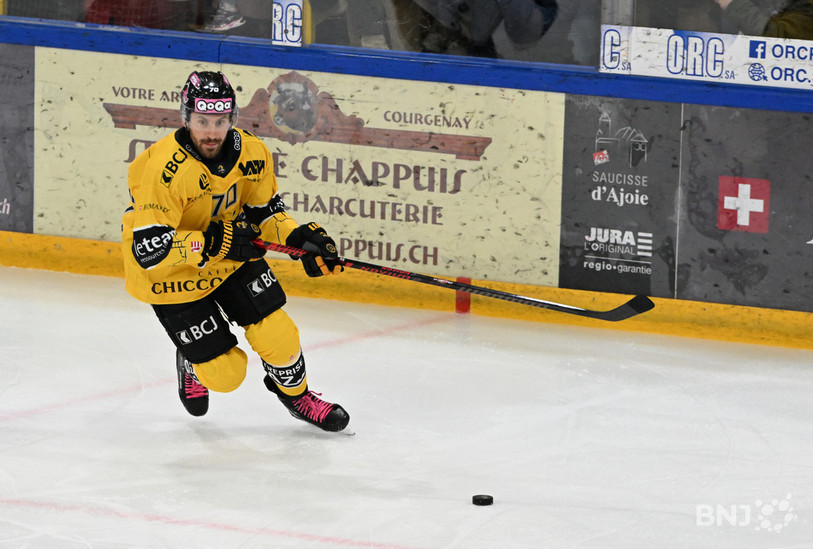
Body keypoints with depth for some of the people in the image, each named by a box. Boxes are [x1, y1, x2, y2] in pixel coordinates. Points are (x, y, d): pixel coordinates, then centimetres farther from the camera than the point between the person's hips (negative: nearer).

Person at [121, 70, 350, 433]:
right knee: (224, 374, -4)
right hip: (171, 274, -5)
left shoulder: (251, 154, -14)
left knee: (276, 334, -5)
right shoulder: (164, 169, -33)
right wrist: (211, 244, -37)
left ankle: (296, 394, 28)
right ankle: (194, 363, 33)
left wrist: (301, 237, -14)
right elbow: (149, 251, -34)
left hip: (233, 259, 5)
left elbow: (265, 209, 3)